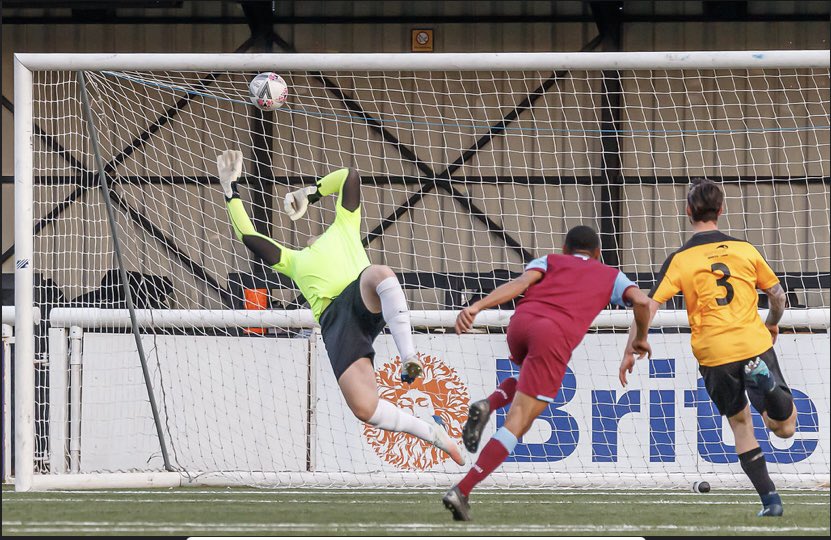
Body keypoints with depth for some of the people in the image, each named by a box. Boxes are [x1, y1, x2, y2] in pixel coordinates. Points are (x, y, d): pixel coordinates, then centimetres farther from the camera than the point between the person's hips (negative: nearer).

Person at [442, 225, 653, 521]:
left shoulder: (549, 261, 29)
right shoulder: (612, 276, 29)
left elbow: (521, 282, 8)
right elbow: (641, 301, 11)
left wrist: (477, 306, -5)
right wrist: (641, 339, 29)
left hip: (521, 321, 3)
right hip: (557, 335, -3)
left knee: (534, 378, 37)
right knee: (517, 424, -4)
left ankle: (488, 405, 7)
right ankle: (461, 491, -17)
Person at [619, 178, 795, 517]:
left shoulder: (679, 260, -3)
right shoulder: (744, 250, 5)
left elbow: (649, 307, -9)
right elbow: (777, 295, 13)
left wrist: (629, 352, -2)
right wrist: (773, 324, 34)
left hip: (714, 354, -1)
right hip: (755, 344, 1)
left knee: (740, 422, 18)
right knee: (783, 428, 6)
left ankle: (769, 498, 9)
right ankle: (766, 383, -26)